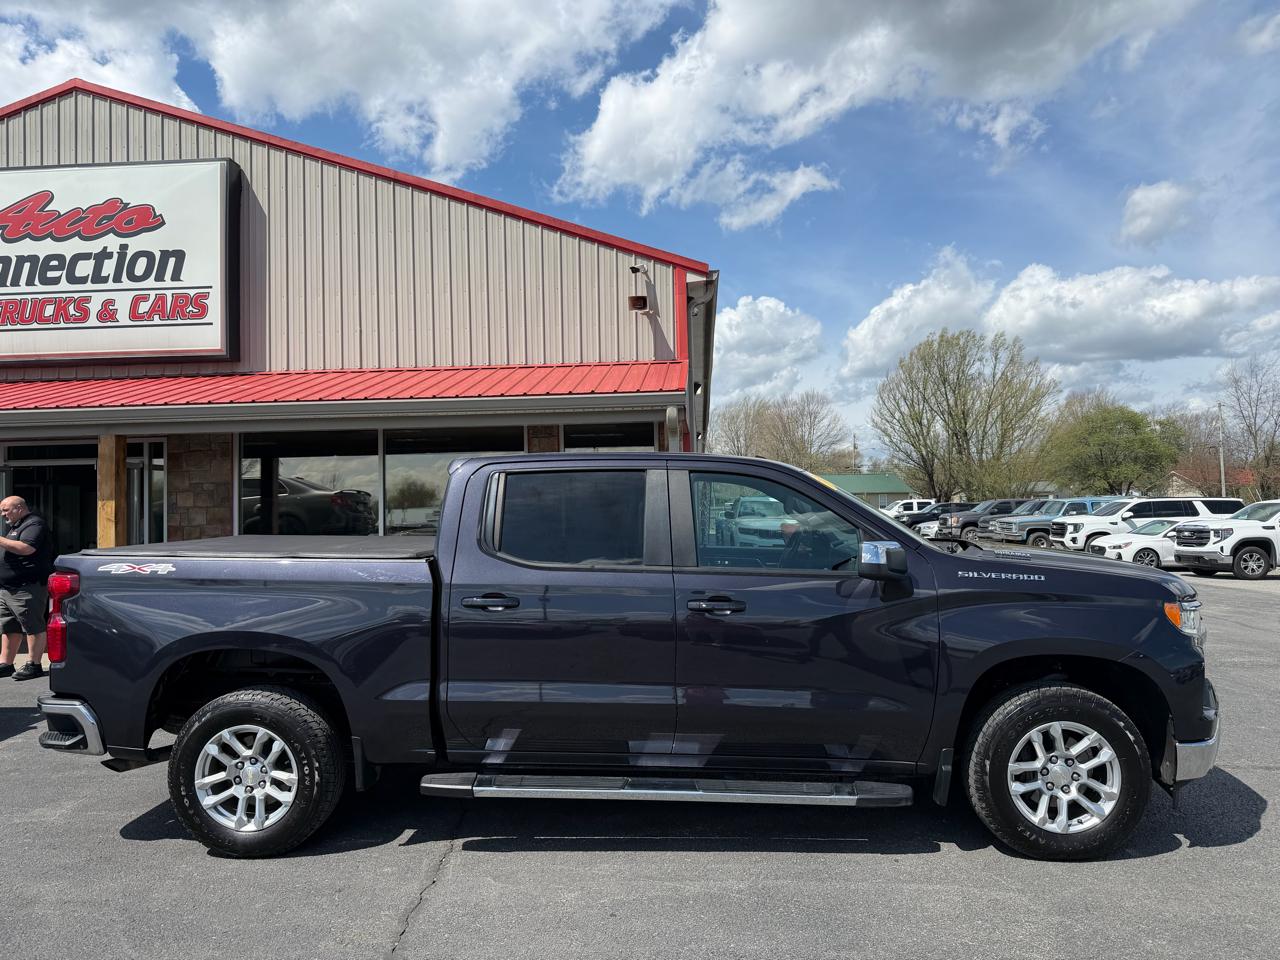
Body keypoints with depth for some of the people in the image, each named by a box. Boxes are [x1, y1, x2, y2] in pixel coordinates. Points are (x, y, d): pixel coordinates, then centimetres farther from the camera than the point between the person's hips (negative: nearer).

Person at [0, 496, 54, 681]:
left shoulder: (33, 524, -9)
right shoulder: (16, 527, 22)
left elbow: (26, 548, -25)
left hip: (28, 588, -10)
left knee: (33, 627, -6)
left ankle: (34, 665, -5)